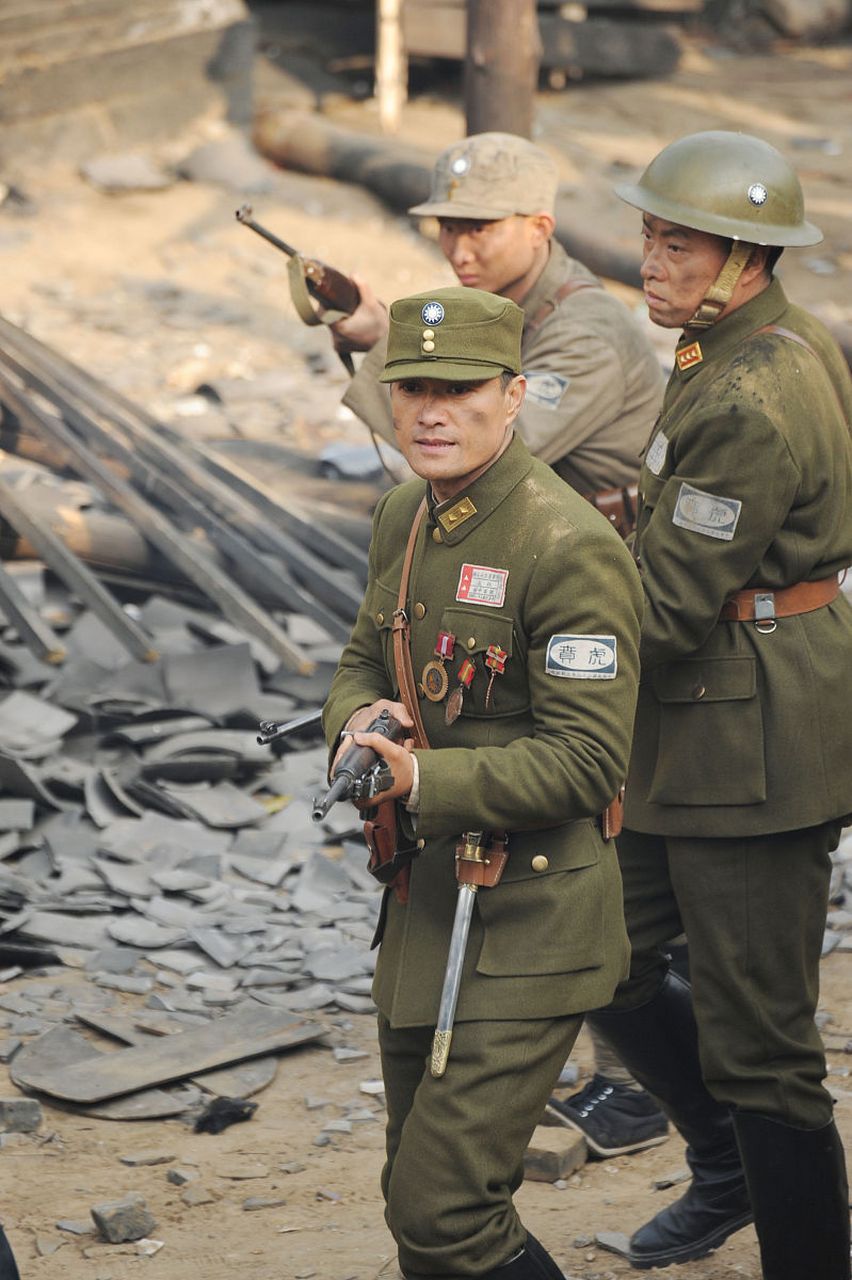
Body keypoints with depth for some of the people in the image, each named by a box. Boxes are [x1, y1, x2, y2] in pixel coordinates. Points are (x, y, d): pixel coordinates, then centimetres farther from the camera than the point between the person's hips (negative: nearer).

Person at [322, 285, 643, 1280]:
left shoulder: (571, 547, -19)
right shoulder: (404, 517, 6)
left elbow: (585, 759, -21)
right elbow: (362, 662, 18)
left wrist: (422, 781, -29)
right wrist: (361, 722, -6)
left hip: (527, 927, -8)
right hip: (423, 901, 8)